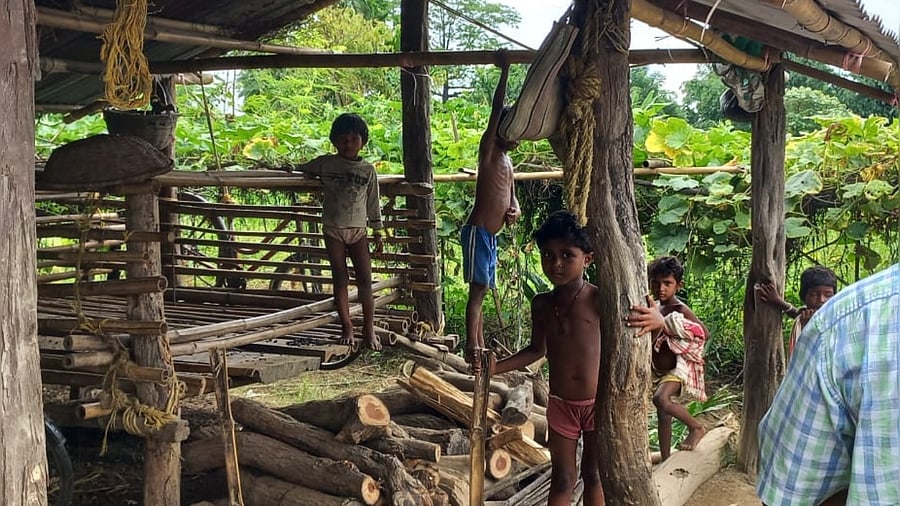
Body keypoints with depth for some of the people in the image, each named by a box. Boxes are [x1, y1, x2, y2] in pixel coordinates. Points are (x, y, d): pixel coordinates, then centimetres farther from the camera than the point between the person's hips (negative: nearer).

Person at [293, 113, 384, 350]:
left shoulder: (368, 170, 5)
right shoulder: (325, 163, 3)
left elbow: (373, 203, 8)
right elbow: (300, 169, 17)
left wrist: (377, 232, 7)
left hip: (358, 230, 1)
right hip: (333, 230, 0)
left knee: (365, 280, -3)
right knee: (340, 279, 2)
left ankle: (369, 329, 4)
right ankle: (346, 327, 9)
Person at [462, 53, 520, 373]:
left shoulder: (506, 160, 19)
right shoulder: (488, 150, -6)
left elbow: (511, 198, 25)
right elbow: (497, 109, -18)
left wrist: (515, 211, 1)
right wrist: (505, 69, -19)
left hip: (491, 234, 9)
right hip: (478, 232, -9)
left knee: (481, 291, 11)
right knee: (478, 290, -13)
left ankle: (479, 349, 16)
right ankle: (472, 350, -16)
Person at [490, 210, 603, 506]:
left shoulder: (599, 299, -16)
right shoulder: (541, 304, -2)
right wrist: (497, 368, 2)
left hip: (598, 402, -3)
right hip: (561, 404, 3)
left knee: (593, 475, 10)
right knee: (562, 478, 8)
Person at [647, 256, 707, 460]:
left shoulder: (680, 311, -16)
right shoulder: (656, 307, 7)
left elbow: (703, 333, -18)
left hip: (677, 369, -9)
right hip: (660, 370, 9)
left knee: (660, 399, -32)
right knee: (663, 413, 14)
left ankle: (696, 427, -10)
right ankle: (665, 458, 25)